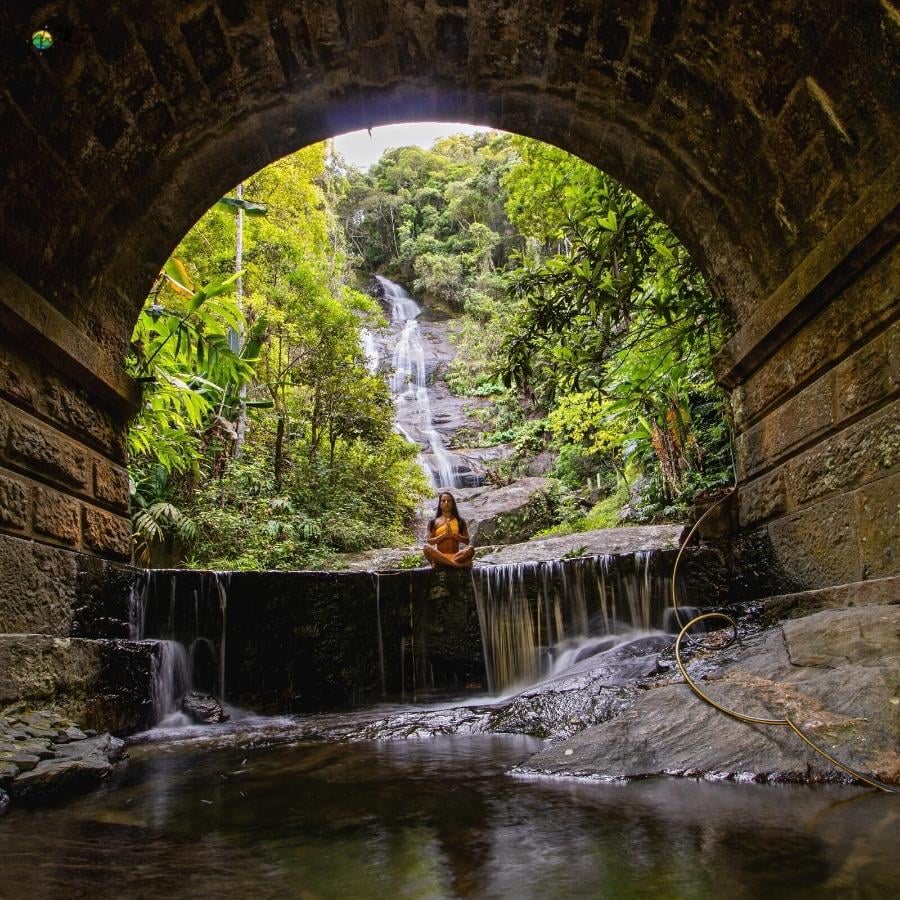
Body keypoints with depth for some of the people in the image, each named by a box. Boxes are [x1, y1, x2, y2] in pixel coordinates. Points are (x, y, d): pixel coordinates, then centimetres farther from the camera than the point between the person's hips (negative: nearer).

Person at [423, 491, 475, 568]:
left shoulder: (460, 521, 15)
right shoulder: (434, 522, 13)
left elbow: (467, 540, 7)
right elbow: (429, 542, 2)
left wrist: (453, 535, -9)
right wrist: (444, 535, -11)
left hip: (456, 555, 1)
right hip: (440, 556, -1)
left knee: (471, 549, -31)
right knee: (426, 548, -33)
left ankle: (438, 563, -34)